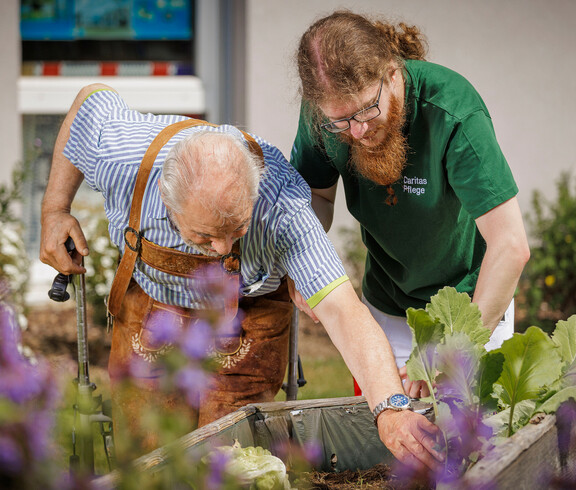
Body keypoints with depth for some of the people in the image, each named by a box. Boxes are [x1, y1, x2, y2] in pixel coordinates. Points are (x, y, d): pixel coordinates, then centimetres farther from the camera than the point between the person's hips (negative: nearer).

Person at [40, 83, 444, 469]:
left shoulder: (282, 206, -41)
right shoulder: (118, 155, -35)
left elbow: (343, 311, -47)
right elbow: (93, 98, -11)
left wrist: (390, 409, -60)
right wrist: (56, 208, -7)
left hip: (248, 313, -2)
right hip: (149, 301, 2)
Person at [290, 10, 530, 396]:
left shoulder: (454, 113, -33)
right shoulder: (325, 109, -18)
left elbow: (510, 247, -36)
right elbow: (317, 194, 1)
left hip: (469, 304, -3)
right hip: (385, 309, 4)